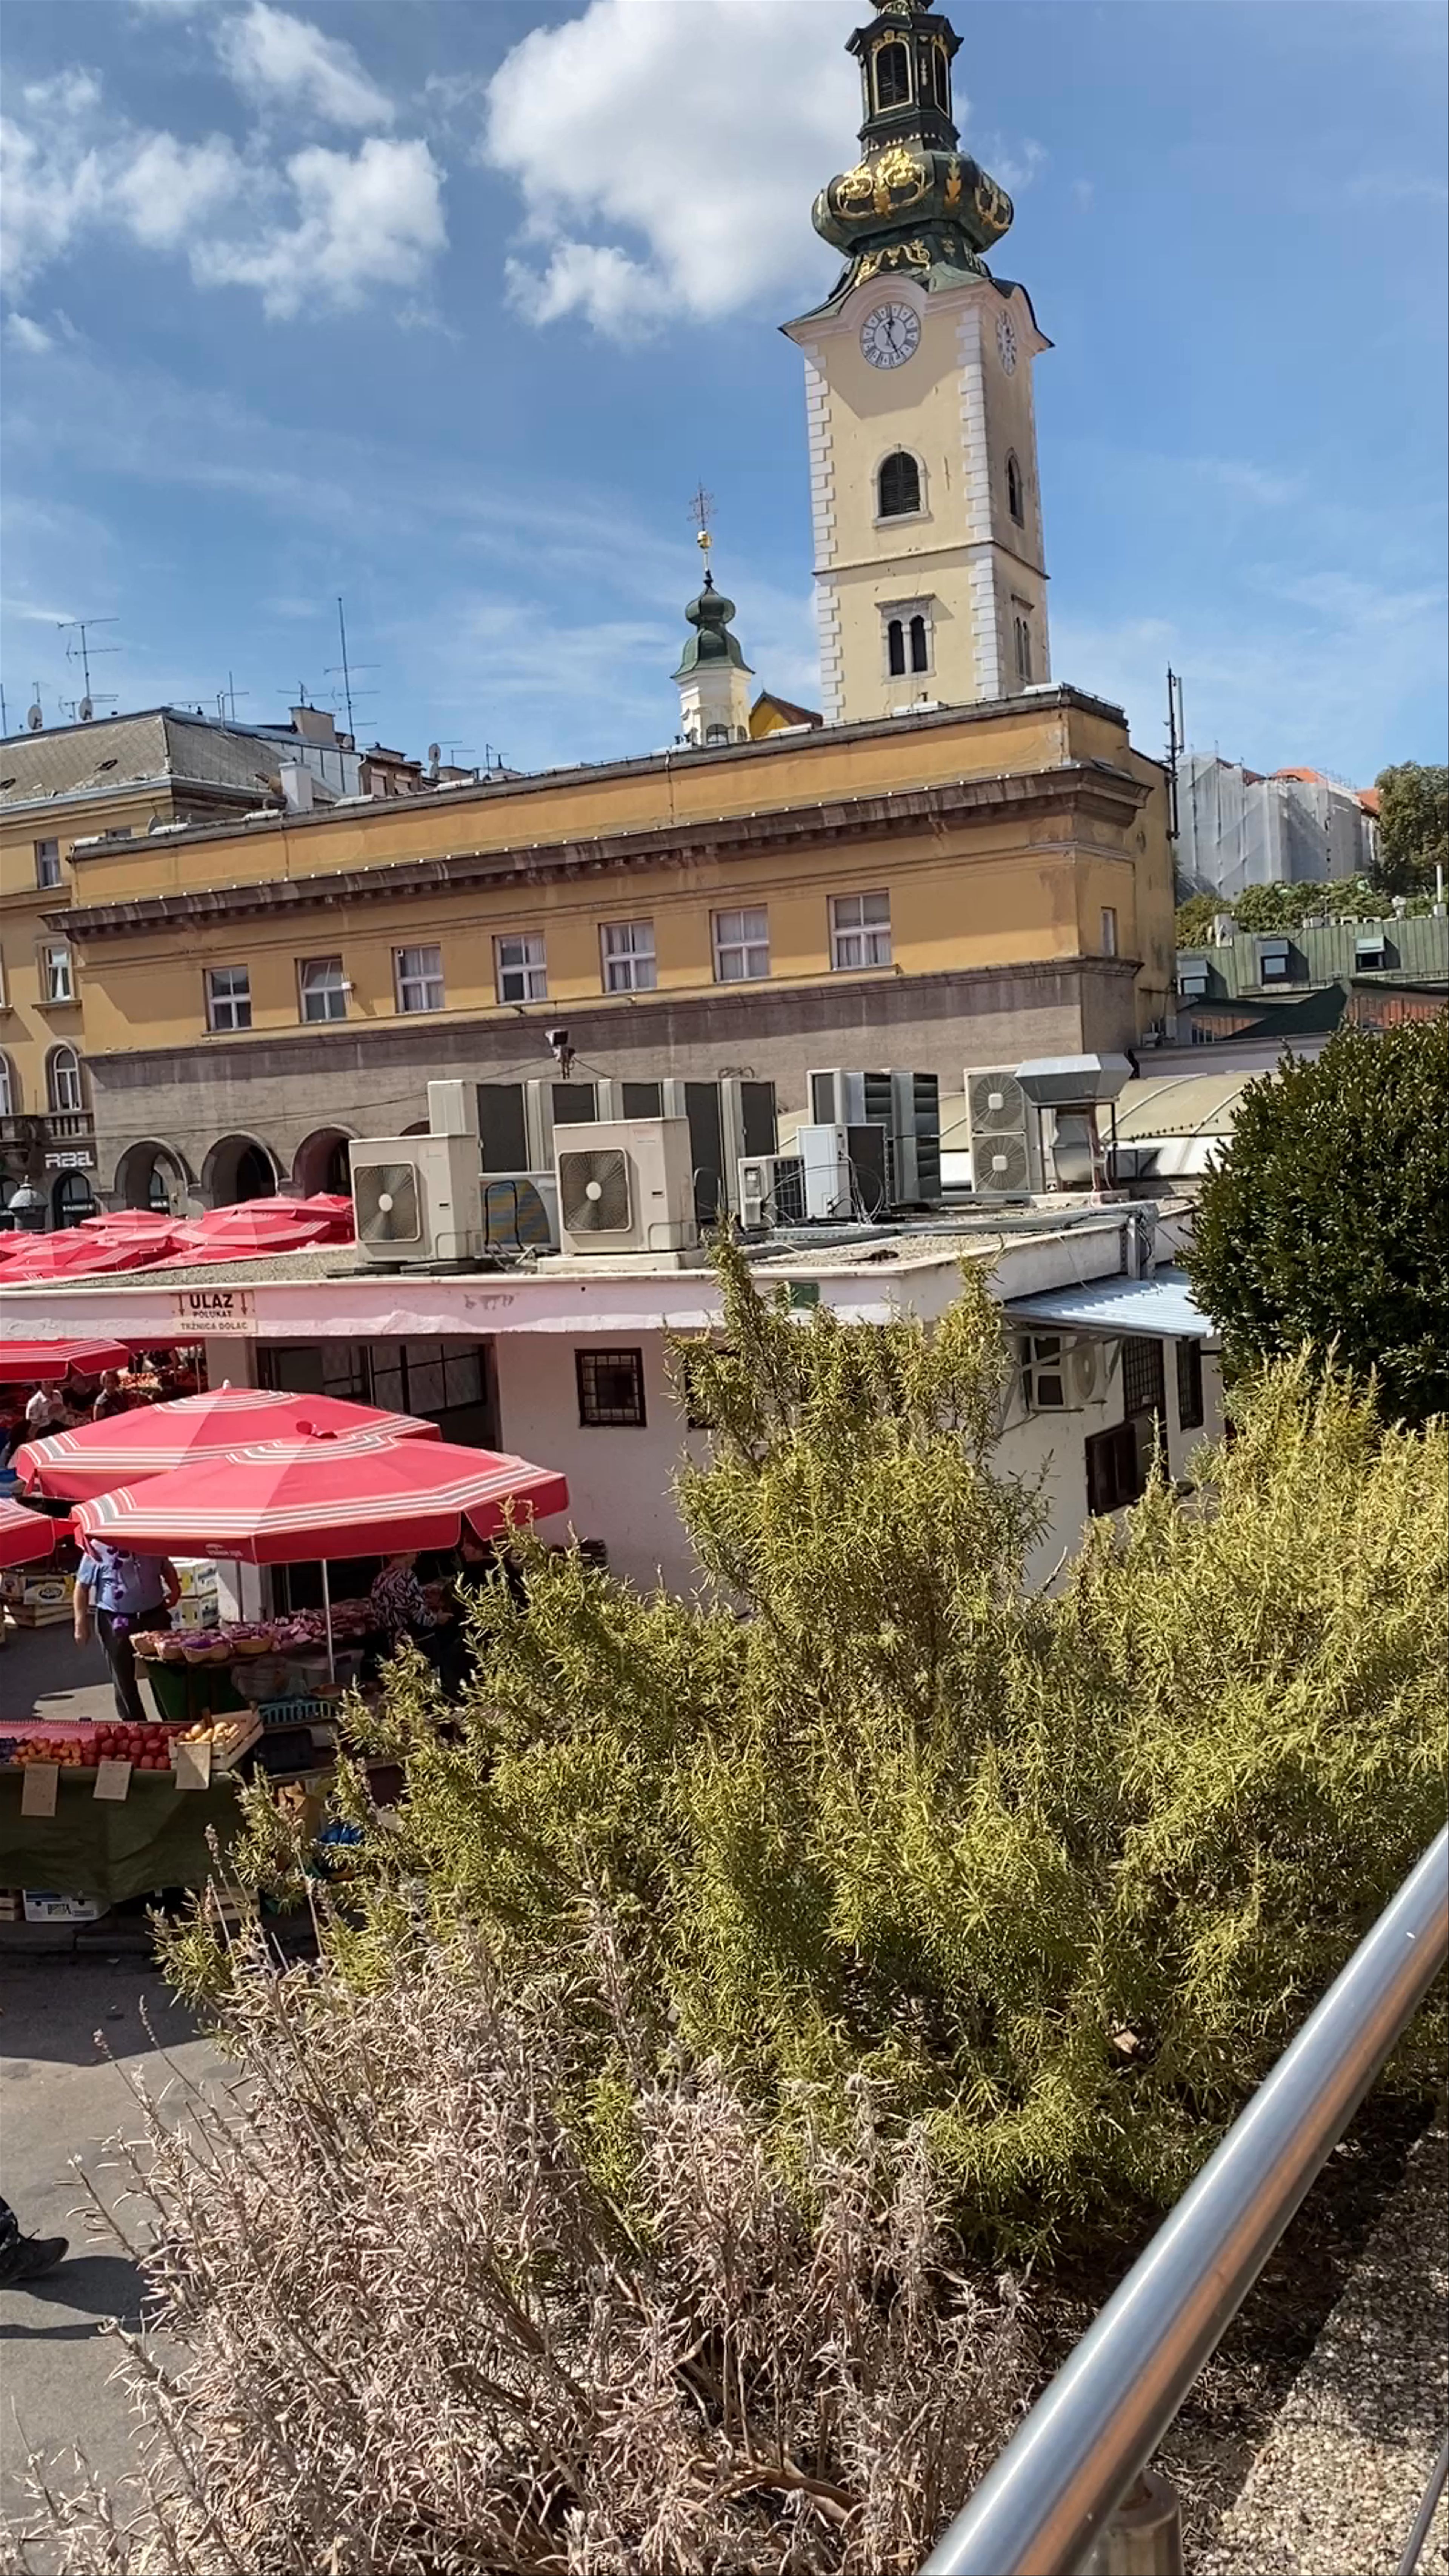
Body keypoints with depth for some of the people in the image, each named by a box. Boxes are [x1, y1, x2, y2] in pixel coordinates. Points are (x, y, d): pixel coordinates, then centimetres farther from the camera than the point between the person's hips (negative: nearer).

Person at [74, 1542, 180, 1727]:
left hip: (155, 1616, 3)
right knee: (124, 1681, 6)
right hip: (116, 1622, -3)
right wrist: (81, 1625, -7)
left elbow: (167, 1568, 18)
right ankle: (136, 1727, 20)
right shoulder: (98, 1548, -11)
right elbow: (82, 1587, -6)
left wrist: (175, 1589, 0)